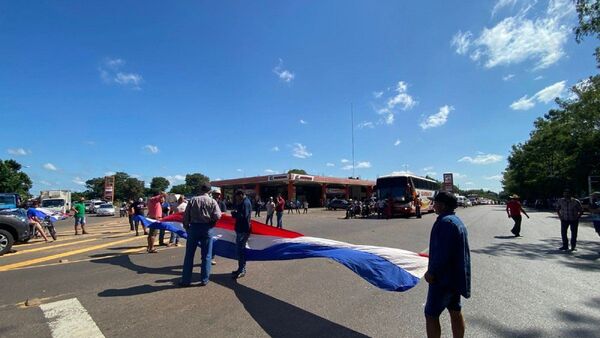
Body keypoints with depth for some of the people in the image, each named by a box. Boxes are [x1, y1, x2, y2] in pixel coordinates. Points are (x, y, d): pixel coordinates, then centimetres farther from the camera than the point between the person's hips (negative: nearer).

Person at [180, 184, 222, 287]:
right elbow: (217, 216, -12)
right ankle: (204, 280, 13)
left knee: (189, 255, 10)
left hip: (194, 227, 1)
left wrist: (186, 227, 11)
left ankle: (186, 280, 16)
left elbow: (186, 215, 0)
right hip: (207, 229, -1)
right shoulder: (212, 201, -3)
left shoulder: (193, 200, 0)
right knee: (206, 255, 9)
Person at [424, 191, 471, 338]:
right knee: (455, 311, 20)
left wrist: (432, 272, -17)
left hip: (444, 277, -10)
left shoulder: (445, 222, -22)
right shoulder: (457, 220, 11)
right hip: (456, 275, 10)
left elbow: (443, 252, -27)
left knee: (431, 314, 0)